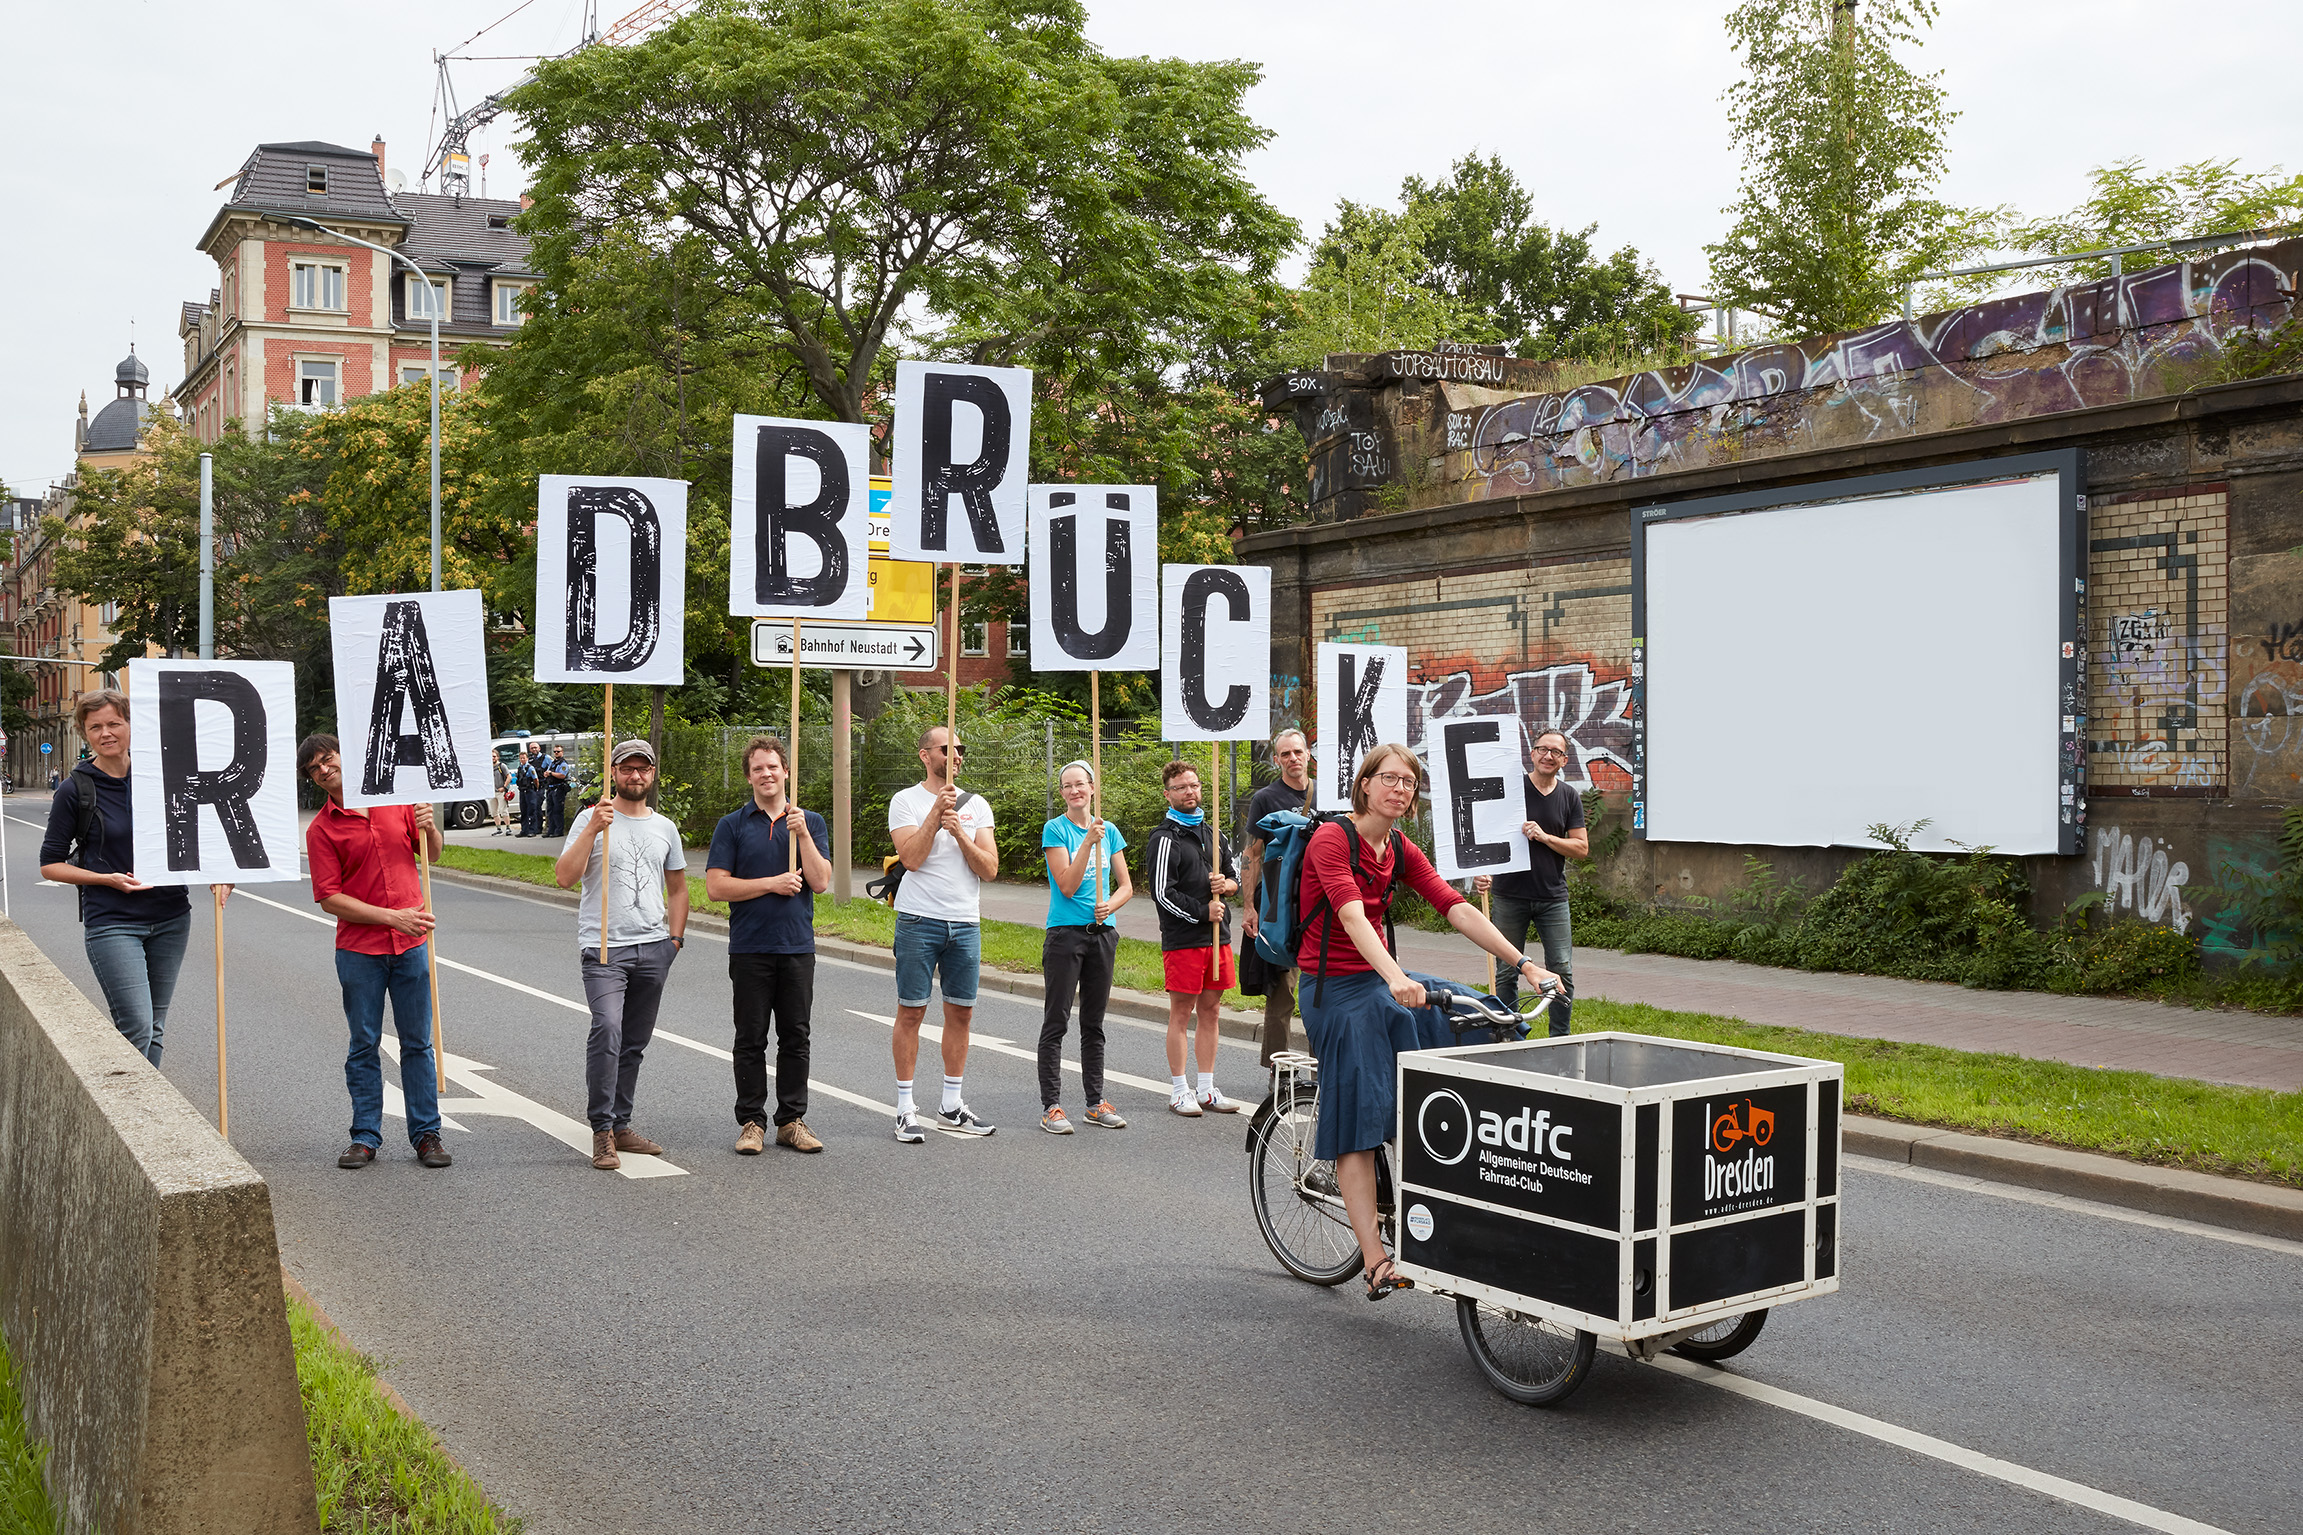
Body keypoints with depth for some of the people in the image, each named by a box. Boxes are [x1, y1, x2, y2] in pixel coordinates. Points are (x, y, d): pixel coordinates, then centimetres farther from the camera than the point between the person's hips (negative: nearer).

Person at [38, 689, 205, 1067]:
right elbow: (50, 864, 1)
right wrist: (107, 879, -13)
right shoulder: (75, 790, -4)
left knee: (155, 1026, 10)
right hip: (111, 923, -4)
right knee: (136, 1027, -13)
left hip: (170, 918, 4)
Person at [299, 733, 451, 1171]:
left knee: (418, 1042, 6)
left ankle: (426, 1133, 13)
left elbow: (432, 856, 15)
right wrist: (392, 916, -15)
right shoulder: (320, 830, -2)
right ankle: (366, 1137, 16)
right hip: (359, 949, -1)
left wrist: (429, 827, -7)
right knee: (364, 1046, 7)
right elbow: (329, 898, -7)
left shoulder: (397, 799, 6)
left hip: (411, 944, 1)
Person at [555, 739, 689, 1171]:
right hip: (604, 946, -5)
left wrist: (675, 938, 12)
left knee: (635, 1042, 9)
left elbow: (678, 887, 23)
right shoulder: (592, 819, 0)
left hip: (654, 949, 5)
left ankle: (620, 1126, 18)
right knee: (607, 1028, -22)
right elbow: (565, 877, -12)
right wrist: (593, 830, -20)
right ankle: (602, 1131, -15)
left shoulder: (665, 827, 14)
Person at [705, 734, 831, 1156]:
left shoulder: (810, 822, 8)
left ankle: (791, 1120, 15)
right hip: (750, 949, -2)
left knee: (796, 1038, 6)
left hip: (798, 947, 2)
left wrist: (802, 834, -12)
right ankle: (751, 1121, 11)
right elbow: (716, 886, -6)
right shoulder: (732, 825, 3)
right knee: (751, 1039, 3)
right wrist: (773, 884, -10)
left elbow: (820, 882, -2)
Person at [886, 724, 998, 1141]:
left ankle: (952, 1107, 19)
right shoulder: (905, 801, -1)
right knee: (911, 1011, -1)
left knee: (961, 1013, 9)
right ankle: (906, 1108, 7)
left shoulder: (976, 805, 10)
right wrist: (937, 813, -16)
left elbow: (989, 869, 1)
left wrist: (959, 832, -11)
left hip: (966, 923, 4)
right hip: (919, 920, -4)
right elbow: (912, 858, -15)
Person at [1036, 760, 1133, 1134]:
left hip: (1101, 933, 4)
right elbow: (1067, 886, -13)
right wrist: (1088, 841, -20)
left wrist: (1110, 904, -10)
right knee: (1056, 1022, -3)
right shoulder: (1055, 829, -4)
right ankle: (1051, 1106, -1)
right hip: (1065, 933, -4)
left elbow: (1126, 886, 11)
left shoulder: (1110, 831, 9)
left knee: (1094, 1023, 11)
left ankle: (1096, 1101, 18)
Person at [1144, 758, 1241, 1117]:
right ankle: (1178, 1091, 6)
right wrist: (1203, 912, -12)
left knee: (1210, 1010, 10)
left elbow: (1236, 873, 22)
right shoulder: (1164, 839, -7)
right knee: (1180, 1014, -1)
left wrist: (1225, 884, -1)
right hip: (1182, 939, -7)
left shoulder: (1213, 833, 15)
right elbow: (1162, 893, -13)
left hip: (1218, 936, 7)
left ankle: (1207, 1090, 16)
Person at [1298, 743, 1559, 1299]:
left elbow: (1457, 909, -3)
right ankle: (1377, 1265, -10)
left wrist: (1523, 963, -13)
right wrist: (1395, 977, -46)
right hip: (1336, 989, -7)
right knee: (1358, 1123, -9)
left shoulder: (1402, 852, 6)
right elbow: (1352, 916, -30)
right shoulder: (1332, 840, -15)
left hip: (1385, 980, 7)